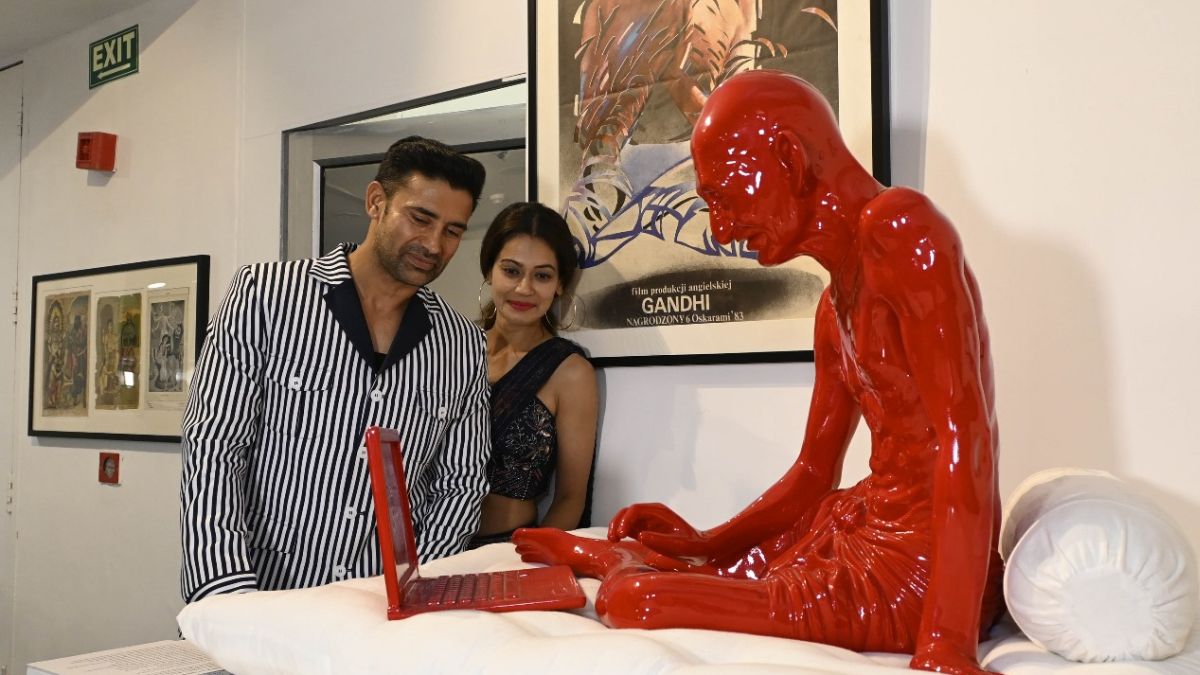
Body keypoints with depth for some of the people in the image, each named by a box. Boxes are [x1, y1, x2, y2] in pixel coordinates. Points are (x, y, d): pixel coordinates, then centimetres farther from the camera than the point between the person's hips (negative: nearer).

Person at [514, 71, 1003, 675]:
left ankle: (621, 562, 14)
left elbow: (964, 434, -24)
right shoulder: (834, 305, 13)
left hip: (925, 560, -9)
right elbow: (813, 474, 18)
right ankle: (629, 559, 45)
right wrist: (705, 546, 8)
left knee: (639, 603, -14)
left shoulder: (899, 227, -15)